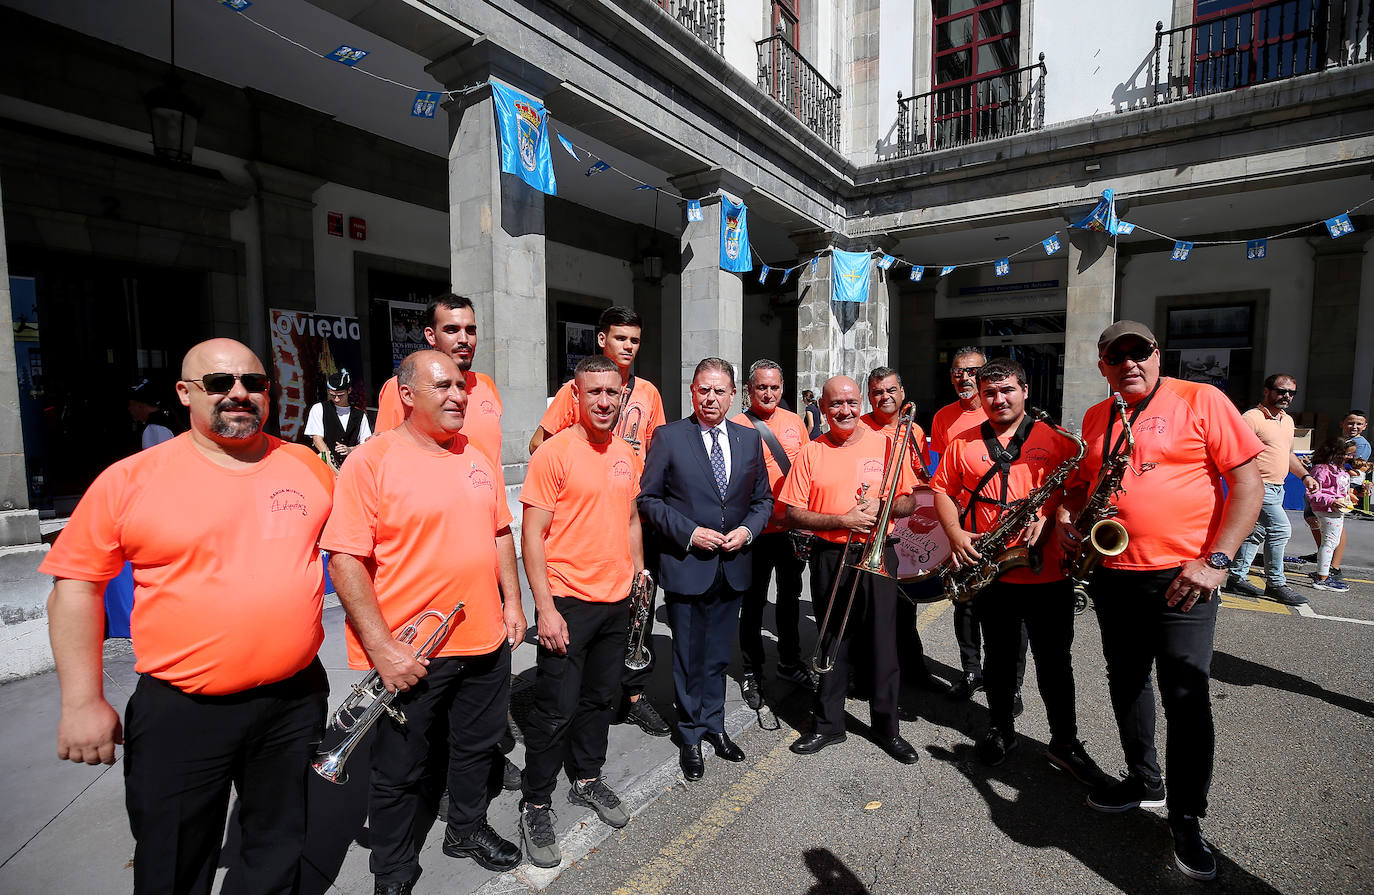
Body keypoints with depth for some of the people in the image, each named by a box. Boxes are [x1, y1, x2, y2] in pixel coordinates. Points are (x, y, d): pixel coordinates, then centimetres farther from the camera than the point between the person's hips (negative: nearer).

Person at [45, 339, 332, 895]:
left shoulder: (306, 465, 0)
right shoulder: (129, 480, -7)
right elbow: (76, 584, -2)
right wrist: (82, 701, -5)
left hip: (296, 698, 2)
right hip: (180, 711, -2)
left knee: (280, 849, 21)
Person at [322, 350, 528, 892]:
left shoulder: (477, 457, 5)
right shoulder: (371, 461, -14)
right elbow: (345, 559, -17)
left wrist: (513, 602, 9)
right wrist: (381, 648, -19)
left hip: (486, 643, 6)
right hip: (408, 655, -5)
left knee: (478, 746, 23)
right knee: (399, 771, 15)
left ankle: (467, 829, 49)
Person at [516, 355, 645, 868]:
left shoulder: (625, 454, 7)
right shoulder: (554, 453, -13)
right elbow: (532, 536, -14)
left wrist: (638, 574, 14)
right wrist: (545, 608, -17)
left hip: (616, 600, 6)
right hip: (568, 601, -6)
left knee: (601, 697, 19)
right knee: (557, 709, 4)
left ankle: (587, 780, 40)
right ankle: (535, 806, 26)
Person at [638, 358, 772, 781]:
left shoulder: (750, 439, 5)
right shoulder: (668, 437, -7)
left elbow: (763, 499, 11)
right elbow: (648, 498, -7)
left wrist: (747, 530, -7)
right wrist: (688, 532, -16)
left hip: (733, 564, 4)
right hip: (686, 564, -3)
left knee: (719, 653, 18)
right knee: (688, 656, 11)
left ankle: (714, 723, 38)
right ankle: (691, 734, 30)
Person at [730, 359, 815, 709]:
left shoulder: (794, 422, 6)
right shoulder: (736, 426, -8)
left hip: (793, 526, 5)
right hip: (757, 530, -5)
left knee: (790, 596, 19)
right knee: (754, 602, 8)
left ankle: (790, 663, 38)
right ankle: (752, 673, 26)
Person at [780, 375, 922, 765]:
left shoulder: (886, 445, 2)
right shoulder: (812, 452, 0)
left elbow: (909, 502, 7)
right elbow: (794, 514, -4)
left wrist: (881, 505, -14)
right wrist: (842, 520, -16)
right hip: (830, 558, 0)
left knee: (882, 643, 7)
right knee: (831, 644, 11)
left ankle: (887, 726, 27)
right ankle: (828, 724, 27)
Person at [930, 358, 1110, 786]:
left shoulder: (1055, 439, 0)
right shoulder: (963, 443, 4)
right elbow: (943, 490, 7)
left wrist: (1049, 518, -19)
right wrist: (955, 533, -7)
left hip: (1047, 570, -1)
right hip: (991, 571, 1)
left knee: (1055, 661, 9)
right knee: (999, 656, 16)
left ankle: (1065, 742, 28)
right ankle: (999, 729, 34)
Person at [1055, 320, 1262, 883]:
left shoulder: (1200, 401, -6)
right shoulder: (1095, 419, 9)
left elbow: (1249, 482, -9)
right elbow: (1081, 481, 21)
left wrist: (1215, 560, -17)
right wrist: (1066, 516, -1)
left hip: (1182, 578, -5)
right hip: (1113, 576, 5)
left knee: (1186, 697, -1)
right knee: (1126, 682, 16)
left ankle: (1186, 819, 17)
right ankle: (1144, 781, 35)